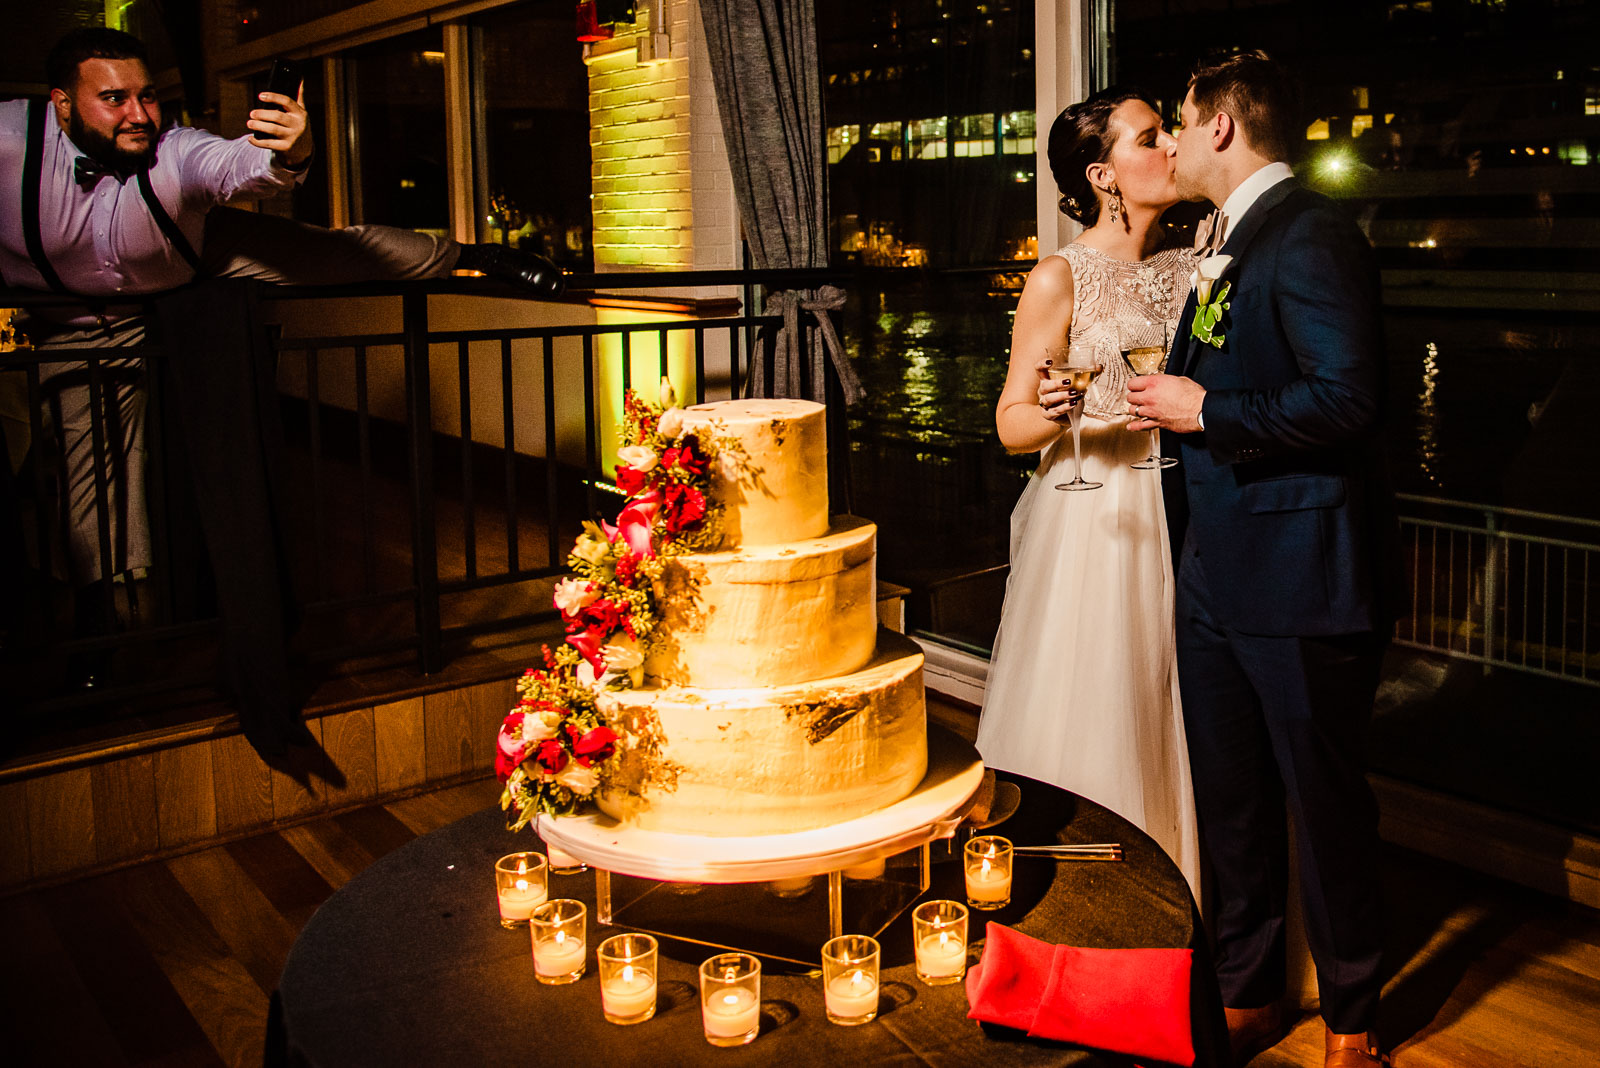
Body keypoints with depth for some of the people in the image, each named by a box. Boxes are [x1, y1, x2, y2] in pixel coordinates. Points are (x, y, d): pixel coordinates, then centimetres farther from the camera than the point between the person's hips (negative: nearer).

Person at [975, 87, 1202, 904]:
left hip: (1179, 521, 5)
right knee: (1091, 723, 1)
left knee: (1172, 715, 10)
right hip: (1092, 525, -5)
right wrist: (1055, 413, -25)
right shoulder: (1061, 279, -6)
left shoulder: (1193, 268, 9)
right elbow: (1011, 425, -6)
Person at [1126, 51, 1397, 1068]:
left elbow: (1351, 399, -23)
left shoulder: (1312, 233, -13)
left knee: (1325, 801, 6)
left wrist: (1206, 412, -17)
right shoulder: (1227, 243, 17)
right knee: (1230, 800, 16)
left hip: (1301, 576, -9)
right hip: (1215, 573, 9)